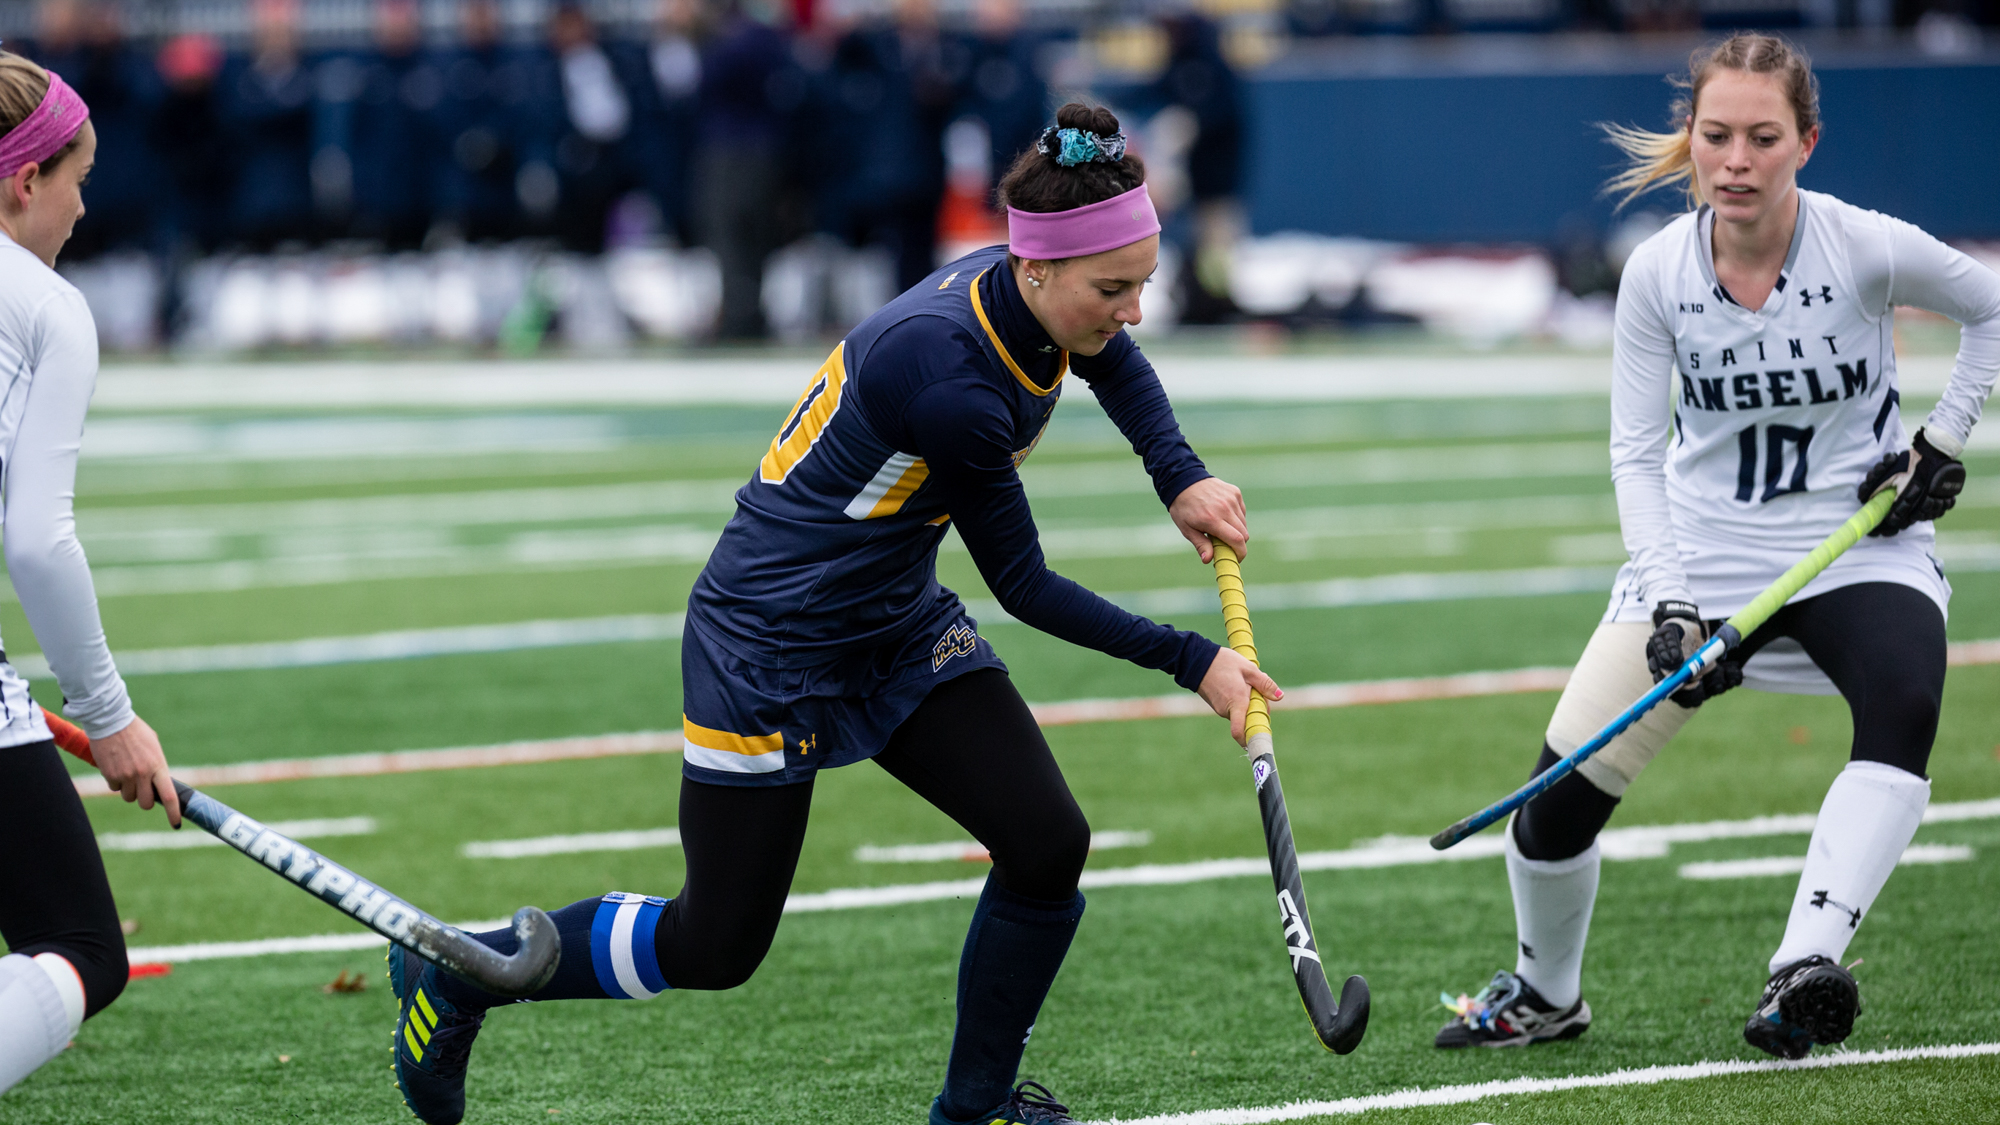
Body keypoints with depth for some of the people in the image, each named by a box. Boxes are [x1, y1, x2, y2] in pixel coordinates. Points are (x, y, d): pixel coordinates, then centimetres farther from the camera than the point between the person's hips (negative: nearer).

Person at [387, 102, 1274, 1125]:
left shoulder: (1027, 297, -10)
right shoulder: (948, 378, -34)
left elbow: (1120, 370, 18)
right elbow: (1023, 585, -21)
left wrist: (1180, 477, 2)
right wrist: (1189, 660, -17)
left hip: (898, 623, 8)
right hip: (769, 644, -8)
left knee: (1048, 844, -7)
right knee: (716, 946, 5)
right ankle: (453, 973, 27)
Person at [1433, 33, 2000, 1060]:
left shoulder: (1866, 249, -15)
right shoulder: (1658, 272, -10)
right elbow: (1635, 454, -4)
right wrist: (1669, 606, -15)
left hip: (1861, 545, -2)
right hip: (1699, 556, 2)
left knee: (1903, 707, -36)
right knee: (1560, 798, -4)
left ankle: (1804, 969, -39)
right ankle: (1546, 994, 25)